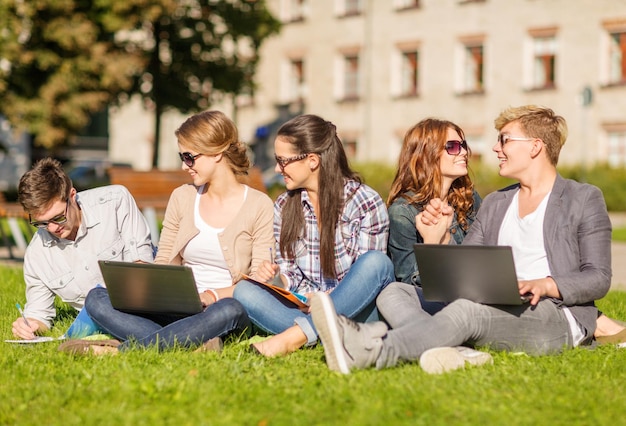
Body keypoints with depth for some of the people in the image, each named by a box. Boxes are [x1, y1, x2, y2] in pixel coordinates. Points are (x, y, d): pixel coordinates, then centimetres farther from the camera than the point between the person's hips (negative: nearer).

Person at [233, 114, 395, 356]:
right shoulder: (284, 207, 10)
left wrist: (324, 299, -21)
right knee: (245, 291, -21)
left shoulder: (365, 202, -4)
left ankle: (295, 336, -38)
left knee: (377, 262, -33)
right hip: (303, 307, 3)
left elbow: (368, 273, -6)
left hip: (355, 308, -3)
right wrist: (276, 275, -9)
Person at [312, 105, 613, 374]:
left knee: (466, 310, -36)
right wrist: (440, 241, -2)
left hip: (557, 316, -6)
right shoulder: (495, 204, 26)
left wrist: (545, 285, -18)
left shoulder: (584, 199, 8)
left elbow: (598, 278, -1)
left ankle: (369, 352, -57)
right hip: (497, 313, 7)